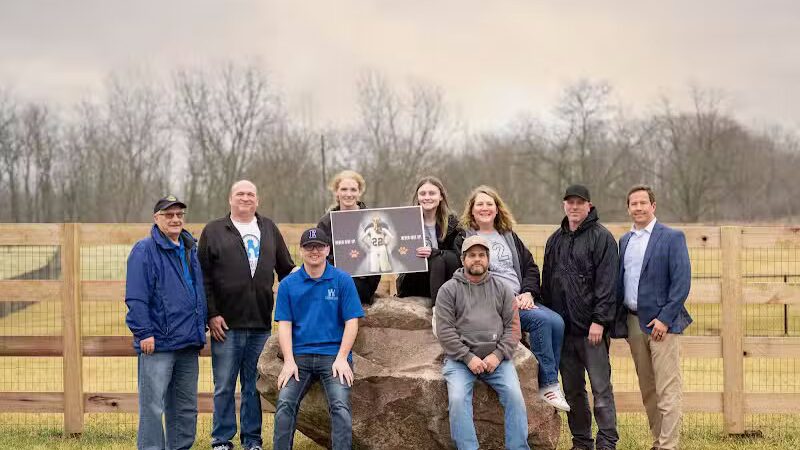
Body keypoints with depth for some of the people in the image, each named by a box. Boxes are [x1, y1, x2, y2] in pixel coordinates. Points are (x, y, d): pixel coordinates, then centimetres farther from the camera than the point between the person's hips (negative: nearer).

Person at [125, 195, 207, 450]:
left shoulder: (190, 250, 17)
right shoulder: (145, 250, -6)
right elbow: (136, 297, -12)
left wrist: (200, 330, 20)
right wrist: (144, 332, -18)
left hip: (188, 343, 7)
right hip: (157, 343, -7)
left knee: (185, 407, 13)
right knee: (152, 407, -6)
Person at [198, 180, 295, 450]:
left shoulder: (269, 230, 14)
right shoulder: (214, 231, 5)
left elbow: (286, 270, 17)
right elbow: (203, 277, 0)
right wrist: (211, 314, -7)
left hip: (261, 325, 2)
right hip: (226, 324, -2)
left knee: (255, 386, 7)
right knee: (224, 386, 2)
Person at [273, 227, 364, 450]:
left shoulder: (342, 280, 3)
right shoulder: (288, 284, 8)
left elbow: (351, 323, 1)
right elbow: (284, 325, 5)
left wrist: (341, 359, -9)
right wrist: (289, 361, -7)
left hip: (334, 355, -1)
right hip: (299, 356, 2)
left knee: (340, 406, -20)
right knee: (284, 403, -17)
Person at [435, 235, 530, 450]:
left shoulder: (502, 288, 12)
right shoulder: (449, 289, 4)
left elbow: (512, 326, 7)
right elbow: (445, 330, -4)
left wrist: (498, 355, -8)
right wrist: (468, 357, -12)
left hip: (497, 358, 2)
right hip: (460, 358, -2)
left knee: (514, 396, -19)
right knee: (457, 399, -25)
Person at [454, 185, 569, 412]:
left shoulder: (509, 237, 22)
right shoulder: (464, 239, 4)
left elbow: (530, 266, 18)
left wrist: (528, 293, -3)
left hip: (522, 299, 6)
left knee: (557, 322, -21)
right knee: (542, 320, -28)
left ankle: (549, 383, -12)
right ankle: (548, 384, -20)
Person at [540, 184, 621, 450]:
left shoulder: (601, 238, -4)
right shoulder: (555, 240, 16)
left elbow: (607, 282, -11)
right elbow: (546, 282, 18)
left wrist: (599, 320, -17)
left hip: (591, 328, -6)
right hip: (562, 328, 6)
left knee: (601, 387, -4)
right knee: (572, 389, 10)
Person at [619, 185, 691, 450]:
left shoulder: (672, 238, -4)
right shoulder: (624, 241, 14)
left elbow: (682, 281, -10)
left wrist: (665, 318, -15)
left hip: (660, 322, -6)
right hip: (633, 322, 6)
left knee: (667, 391, -7)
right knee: (647, 389, 10)